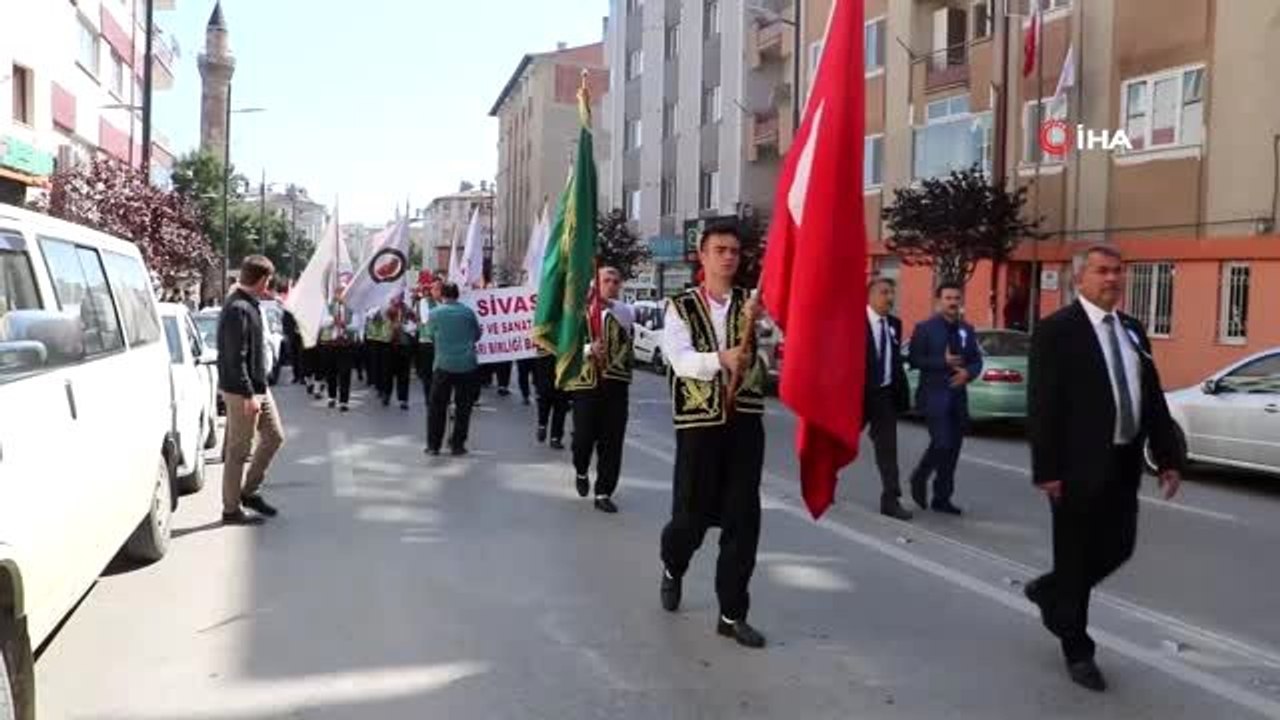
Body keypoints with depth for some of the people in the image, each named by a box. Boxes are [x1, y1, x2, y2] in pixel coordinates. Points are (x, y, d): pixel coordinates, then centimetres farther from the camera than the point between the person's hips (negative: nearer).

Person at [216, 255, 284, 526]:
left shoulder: (250, 304, 10)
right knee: (238, 451, 0)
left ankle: (249, 491, 27)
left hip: (258, 387, 10)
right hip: (241, 391, -10)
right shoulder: (238, 309, -21)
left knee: (274, 437, 16)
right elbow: (235, 359, -23)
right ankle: (231, 510, 12)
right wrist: (248, 395, -23)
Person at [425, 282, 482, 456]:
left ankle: (433, 445, 11)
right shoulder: (468, 312, 0)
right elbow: (477, 335, 12)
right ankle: (457, 445, 11)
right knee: (463, 407, 10)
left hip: (444, 365, -1)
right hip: (467, 366, 1)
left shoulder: (435, 313, -3)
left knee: (437, 407, 9)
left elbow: (430, 335, 10)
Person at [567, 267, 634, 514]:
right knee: (584, 436, -2)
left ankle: (604, 493, 9)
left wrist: (608, 303, -34)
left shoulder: (624, 310, 6)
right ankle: (581, 472, 29)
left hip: (616, 384, 1)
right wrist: (589, 349, -18)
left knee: (612, 441, -1)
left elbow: (628, 317, -18)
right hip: (585, 382, -1)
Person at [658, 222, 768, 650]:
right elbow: (681, 360, -13)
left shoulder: (753, 305, 5)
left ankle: (732, 614, 14)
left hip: (745, 421, 2)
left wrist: (753, 324, -29)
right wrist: (720, 360, -32)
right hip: (699, 423, -2)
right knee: (693, 514, 5)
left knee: (743, 518, 1)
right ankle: (672, 569, 40)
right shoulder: (681, 307, 1)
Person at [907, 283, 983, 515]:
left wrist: (967, 373, -9)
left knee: (953, 448, 6)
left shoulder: (967, 330, 12)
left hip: (958, 396, 6)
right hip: (934, 396, -6)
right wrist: (943, 361, -18)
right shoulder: (925, 328, -3)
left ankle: (942, 498, 16)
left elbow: (977, 361, 13)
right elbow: (915, 360, -9)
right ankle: (920, 478, 12)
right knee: (942, 443, -16)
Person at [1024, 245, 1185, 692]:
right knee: (1076, 556, 5)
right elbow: (1042, 405, -14)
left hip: (1123, 463, 7)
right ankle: (1077, 651, 20)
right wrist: (1046, 469, -18)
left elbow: (1153, 399, 11)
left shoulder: (1133, 331, 12)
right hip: (1079, 465, -7)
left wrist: (1168, 456, 4)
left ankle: (1049, 592, 39)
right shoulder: (1056, 330, -10)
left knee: (1118, 549, 14)